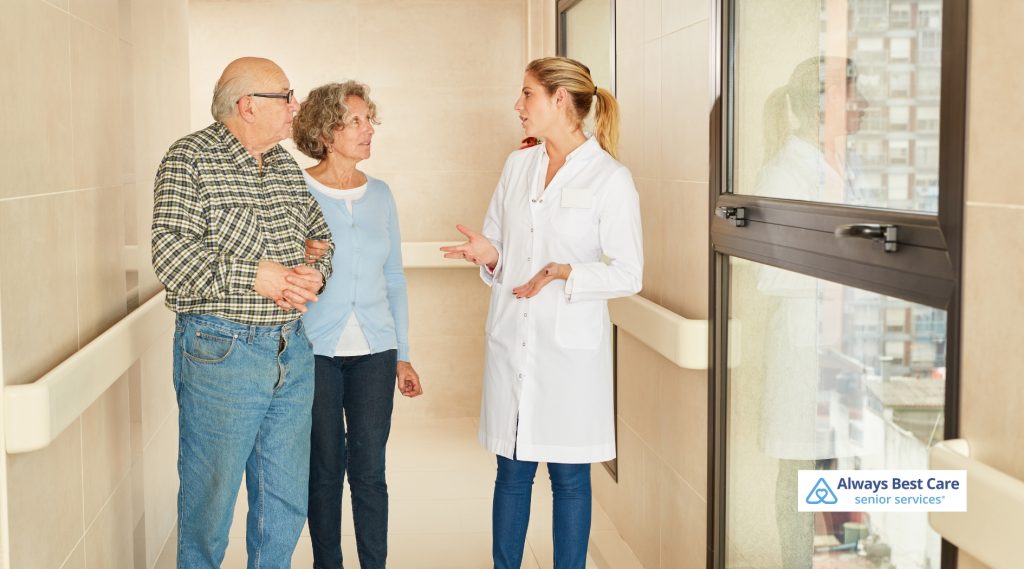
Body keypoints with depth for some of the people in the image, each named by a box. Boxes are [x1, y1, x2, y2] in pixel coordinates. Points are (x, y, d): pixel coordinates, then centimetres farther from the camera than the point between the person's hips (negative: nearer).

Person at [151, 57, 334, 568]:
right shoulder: (189, 160, -8)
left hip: (293, 350, 7)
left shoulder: (286, 165, 13)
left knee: (286, 501, 13)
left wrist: (315, 272, -2)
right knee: (210, 495, 2)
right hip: (221, 351, -6)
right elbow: (170, 255, -17)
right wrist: (253, 276, -20)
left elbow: (319, 233, 20)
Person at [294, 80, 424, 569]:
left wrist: (404, 355, 11)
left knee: (370, 470, 4)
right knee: (324, 469, 6)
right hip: (315, 350, -3)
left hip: (373, 351, 3)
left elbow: (394, 279, 12)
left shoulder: (380, 195, 8)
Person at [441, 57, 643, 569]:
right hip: (511, 339, 5)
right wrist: (487, 254, -7)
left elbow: (628, 275, -9)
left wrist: (565, 273, -23)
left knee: (569, 477, 5)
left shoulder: (611, 178, -8)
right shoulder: (517, 166, 9)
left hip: (570, 348, -5)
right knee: (511, 471, 11)